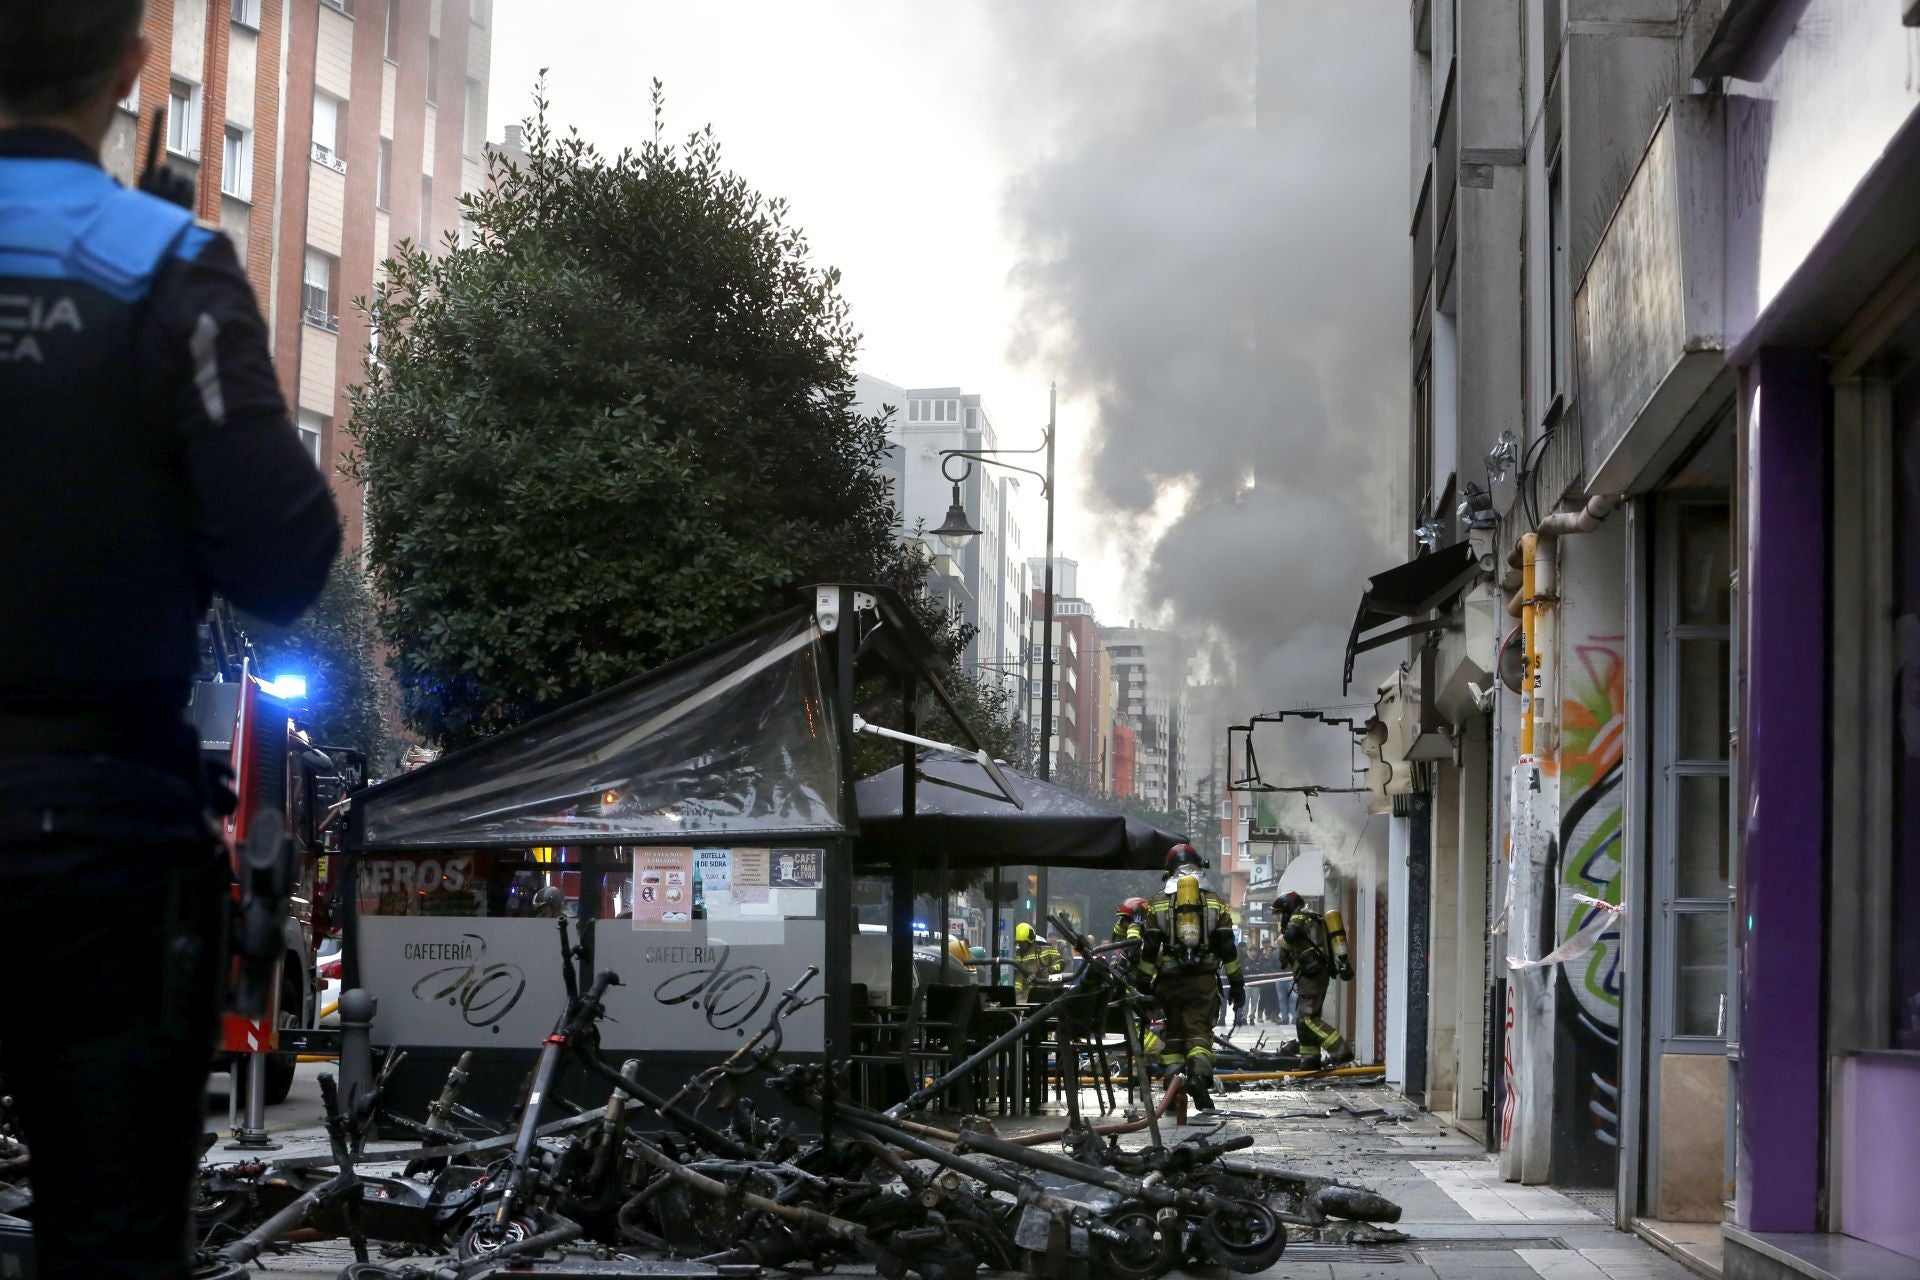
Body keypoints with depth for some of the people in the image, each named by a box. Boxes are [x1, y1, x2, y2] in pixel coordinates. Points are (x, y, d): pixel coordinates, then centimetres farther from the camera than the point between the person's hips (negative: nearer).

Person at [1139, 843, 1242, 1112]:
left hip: (1170, 980, 1)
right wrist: (1237, 984, 10)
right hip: (1204, 979, 0)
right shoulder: (1214, 902, 7)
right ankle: (1199, 1075, -28)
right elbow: (1228, 949, 5)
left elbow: (1149, 950, 2)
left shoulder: (1158, 903, 6)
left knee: (1174, 1032, 13)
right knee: (1199, 1032, -3)